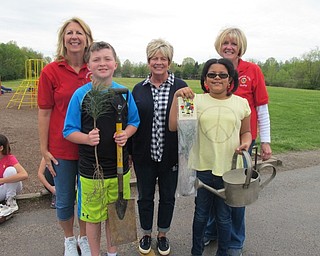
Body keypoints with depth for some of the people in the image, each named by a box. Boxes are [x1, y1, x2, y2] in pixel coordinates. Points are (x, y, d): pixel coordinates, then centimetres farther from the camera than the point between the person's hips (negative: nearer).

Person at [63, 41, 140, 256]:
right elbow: (69, 131, -5)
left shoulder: (124, 93, -1)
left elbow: (134, 122, 9)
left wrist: (126, 134, -13)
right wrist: (87, 138, -25)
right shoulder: (80, 94, -8)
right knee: (93, 216, 14)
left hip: (119, 166, 2)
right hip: (90, 168, -2)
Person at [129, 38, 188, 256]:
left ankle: (163, 235, 37)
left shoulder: (180, 87, -3)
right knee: (145, 196, 15)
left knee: (167, 196, 15)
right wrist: (129, 151, 4)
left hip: (170, 155, -1)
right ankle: (146, 234, 37)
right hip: (144, 155, 1)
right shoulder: (139, 89, 2)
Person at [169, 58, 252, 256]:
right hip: (202, 168, 0)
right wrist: (177, 98, -18)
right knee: (201, 215, 18)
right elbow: (173, 126, -11)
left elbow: (246, 131, 13)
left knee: (224, 216, 15)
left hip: (229, 170, 1)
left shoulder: (241, 103, 2)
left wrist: (245, 143, -8)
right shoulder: (196, 100, -2)